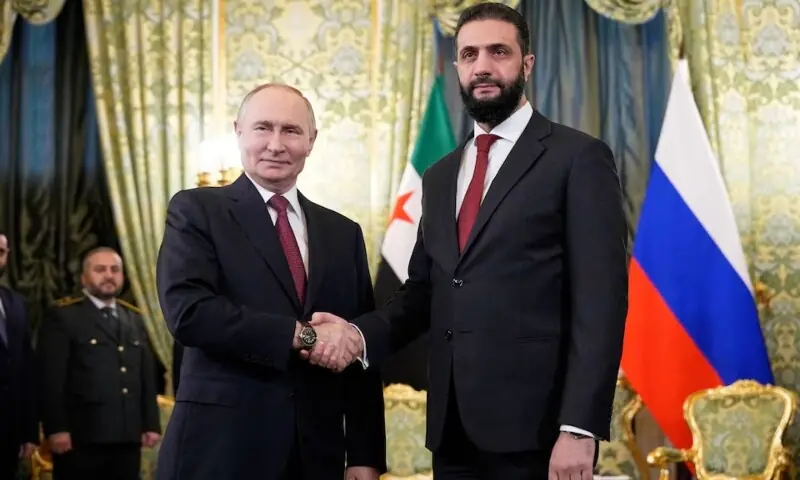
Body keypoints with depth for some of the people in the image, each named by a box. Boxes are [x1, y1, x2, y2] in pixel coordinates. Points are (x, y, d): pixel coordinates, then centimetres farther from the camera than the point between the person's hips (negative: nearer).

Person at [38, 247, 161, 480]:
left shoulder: (135, 318, 17)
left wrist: (151, 424, 9)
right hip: (80, 437, -5)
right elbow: (51, 378, -6)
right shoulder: (62, 316, 1)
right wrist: (56, 429, -13)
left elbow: (147, 375, 17)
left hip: (127, 437, 5)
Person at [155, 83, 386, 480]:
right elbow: (187, 310, -15)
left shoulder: (343, 233, 12)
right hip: (220, 448, -3)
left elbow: (360, 352, 9)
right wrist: (301, 335, -16)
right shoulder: (196, 210, 1)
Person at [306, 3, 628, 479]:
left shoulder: (578, 158, -3)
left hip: (534, 426, -6)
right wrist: (361, 333, -4)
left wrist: (579, 427, -18)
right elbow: (424, 291, 16)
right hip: (454, 428, 6)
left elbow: (600, 300, -10)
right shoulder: (441, 176, 17)